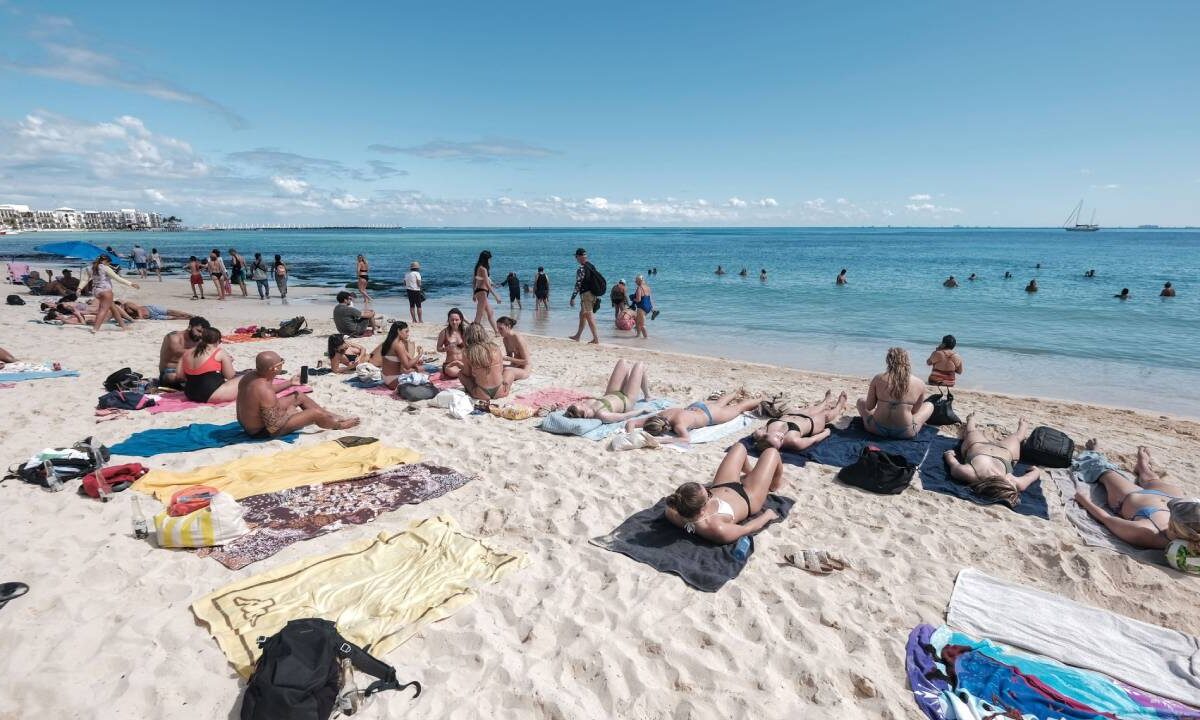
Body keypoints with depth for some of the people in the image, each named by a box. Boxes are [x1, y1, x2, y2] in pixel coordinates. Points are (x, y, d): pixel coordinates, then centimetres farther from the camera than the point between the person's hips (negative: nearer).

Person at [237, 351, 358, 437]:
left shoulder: (248, 376, -8)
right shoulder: (265, 390, -37)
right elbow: (274, 426, -32)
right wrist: (289, 413, -14)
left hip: (249, 424, 10)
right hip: (262, 432, -10)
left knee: (300, 396, 18)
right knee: (316, 413, -6)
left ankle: (333, 417, 30)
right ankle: (339, 425, 25)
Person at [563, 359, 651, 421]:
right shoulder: (602, 415, -47)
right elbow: (625, 416, -33)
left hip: (610, 395, 6)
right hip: (626, 400, -6)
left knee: (623, 362, 17)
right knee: (640, 365, 7)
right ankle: (647, 396, 37)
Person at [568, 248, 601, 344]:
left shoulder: (581, 270, -16)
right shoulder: (592, 266, 9)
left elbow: (578, 285, -18)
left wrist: (572, 298, -12)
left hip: (586, 294, -9)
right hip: (593, 294, 9)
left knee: (589, 317, -4)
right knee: (582, 315, 19)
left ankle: (596, 339, -2)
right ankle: (578, 336, 30)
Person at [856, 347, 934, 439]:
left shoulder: (878, 378, -7)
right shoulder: (919, 384, -5)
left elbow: (869, 407, -2)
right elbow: (915, 411, 5)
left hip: (877, 429, 0)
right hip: (905, 433, 0)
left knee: (861, 401, 30)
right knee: (929, 405, 27)